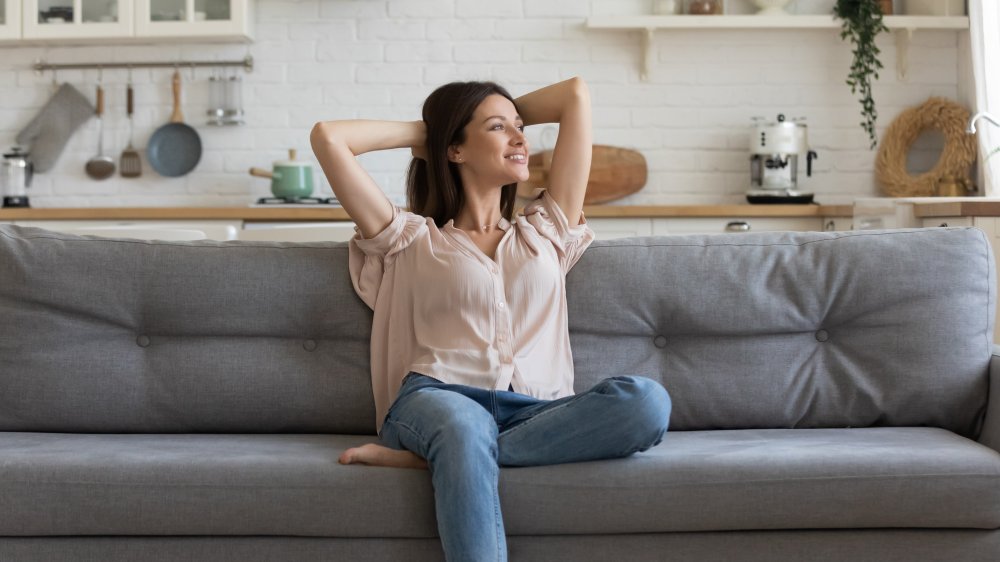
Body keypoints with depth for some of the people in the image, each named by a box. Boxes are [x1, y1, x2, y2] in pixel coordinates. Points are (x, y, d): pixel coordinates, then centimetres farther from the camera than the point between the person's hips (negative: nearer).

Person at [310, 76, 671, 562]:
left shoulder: (547, 232, 27)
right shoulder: (411, 240, 18)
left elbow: (577, 94, 27)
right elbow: (328, 137, 10)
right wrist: (421, 132, 23)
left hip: (536, 416, 3)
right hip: (438, 399, -3)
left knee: (647, 401, -29)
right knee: (464, 424, -41)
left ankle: (426, 458, -27)